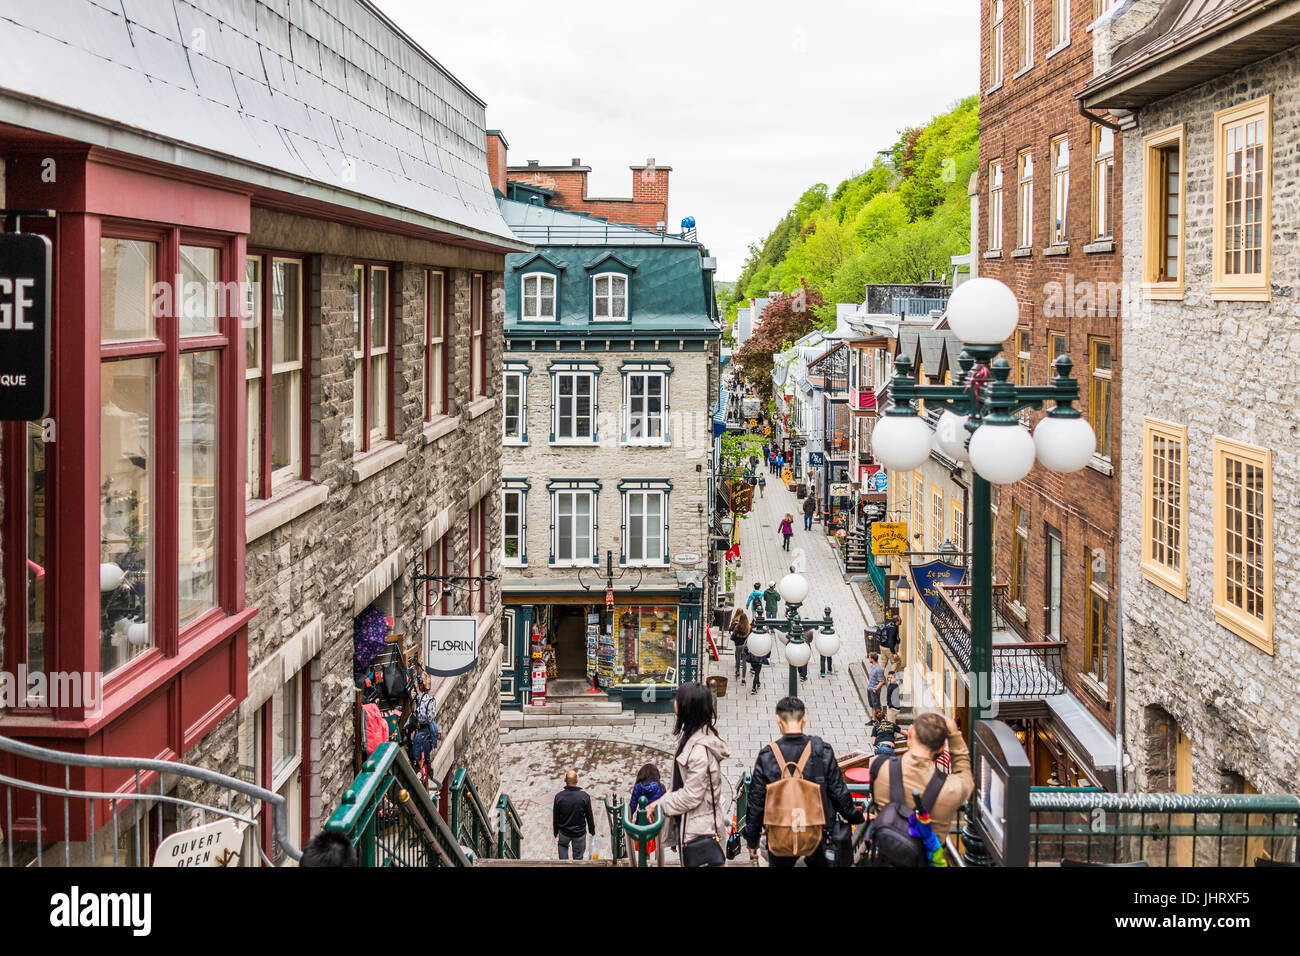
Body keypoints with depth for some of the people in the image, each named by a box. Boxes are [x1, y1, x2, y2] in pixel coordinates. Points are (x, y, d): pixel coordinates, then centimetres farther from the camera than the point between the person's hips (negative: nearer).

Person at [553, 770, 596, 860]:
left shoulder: (559, 797, -16)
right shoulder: (584, 796, -18)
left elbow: (555, 818, -5)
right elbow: (589, 816, -7)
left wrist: (556, 832, 11)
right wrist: (592, 831, 9)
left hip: (564, 832, 1)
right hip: (580, 832, -1)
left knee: (563, 845, 32)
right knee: (578, 856, 17)